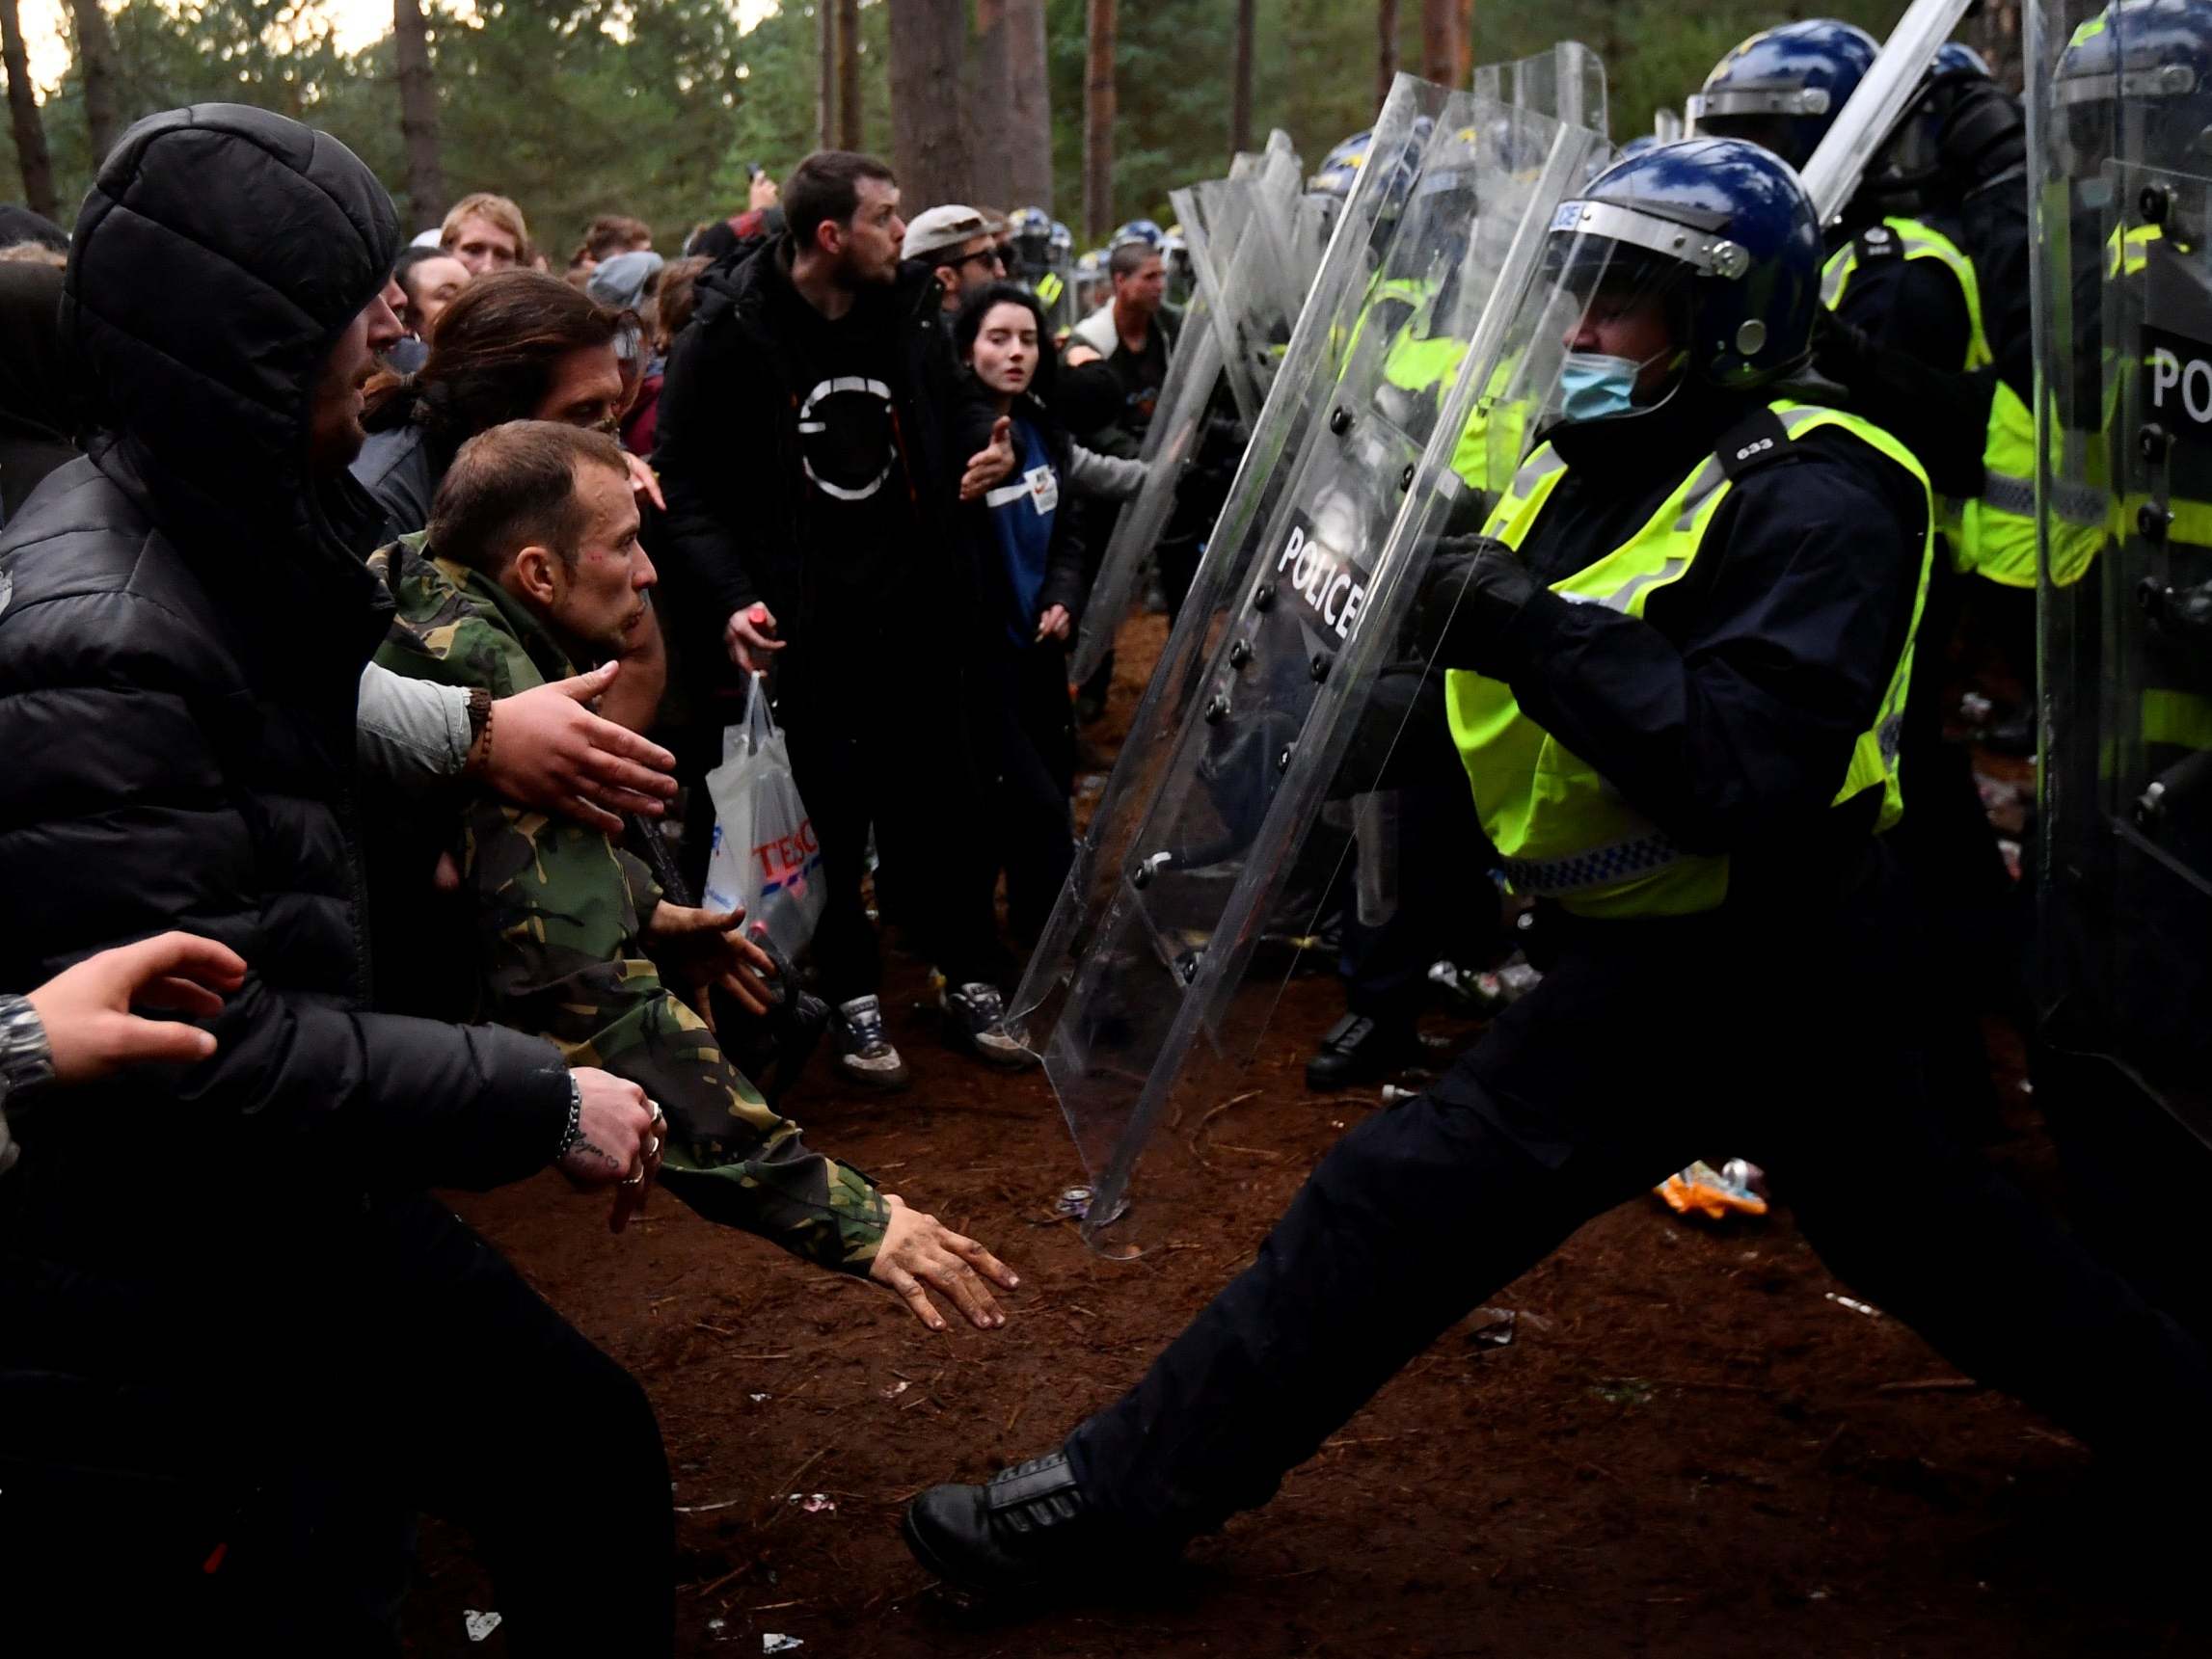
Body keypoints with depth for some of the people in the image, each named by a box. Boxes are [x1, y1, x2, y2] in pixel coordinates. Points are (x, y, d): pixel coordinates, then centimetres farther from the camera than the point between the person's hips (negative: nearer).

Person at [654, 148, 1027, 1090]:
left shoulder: (911, 314, 8)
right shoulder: (731, 334, -8)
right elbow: (682, 484, -8)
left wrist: (981, 461, 8)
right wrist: (732, 597, -18)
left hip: (914, 608, 4)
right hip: (802, 623, -4)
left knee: (943, 802, 9)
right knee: (830, 816, 4)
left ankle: (971, 984, 22)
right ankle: (854, 1001, 19)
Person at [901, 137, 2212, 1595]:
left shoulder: (1812, 501, -20)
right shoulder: (1591, 460, 6)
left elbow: (1750, 776, -33)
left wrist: (1532, 630, -36)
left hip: (1734, 963, -10)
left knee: (1419, 1193, -11)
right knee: (1902, 1219, 24)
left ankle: (1127, 1493, -1)